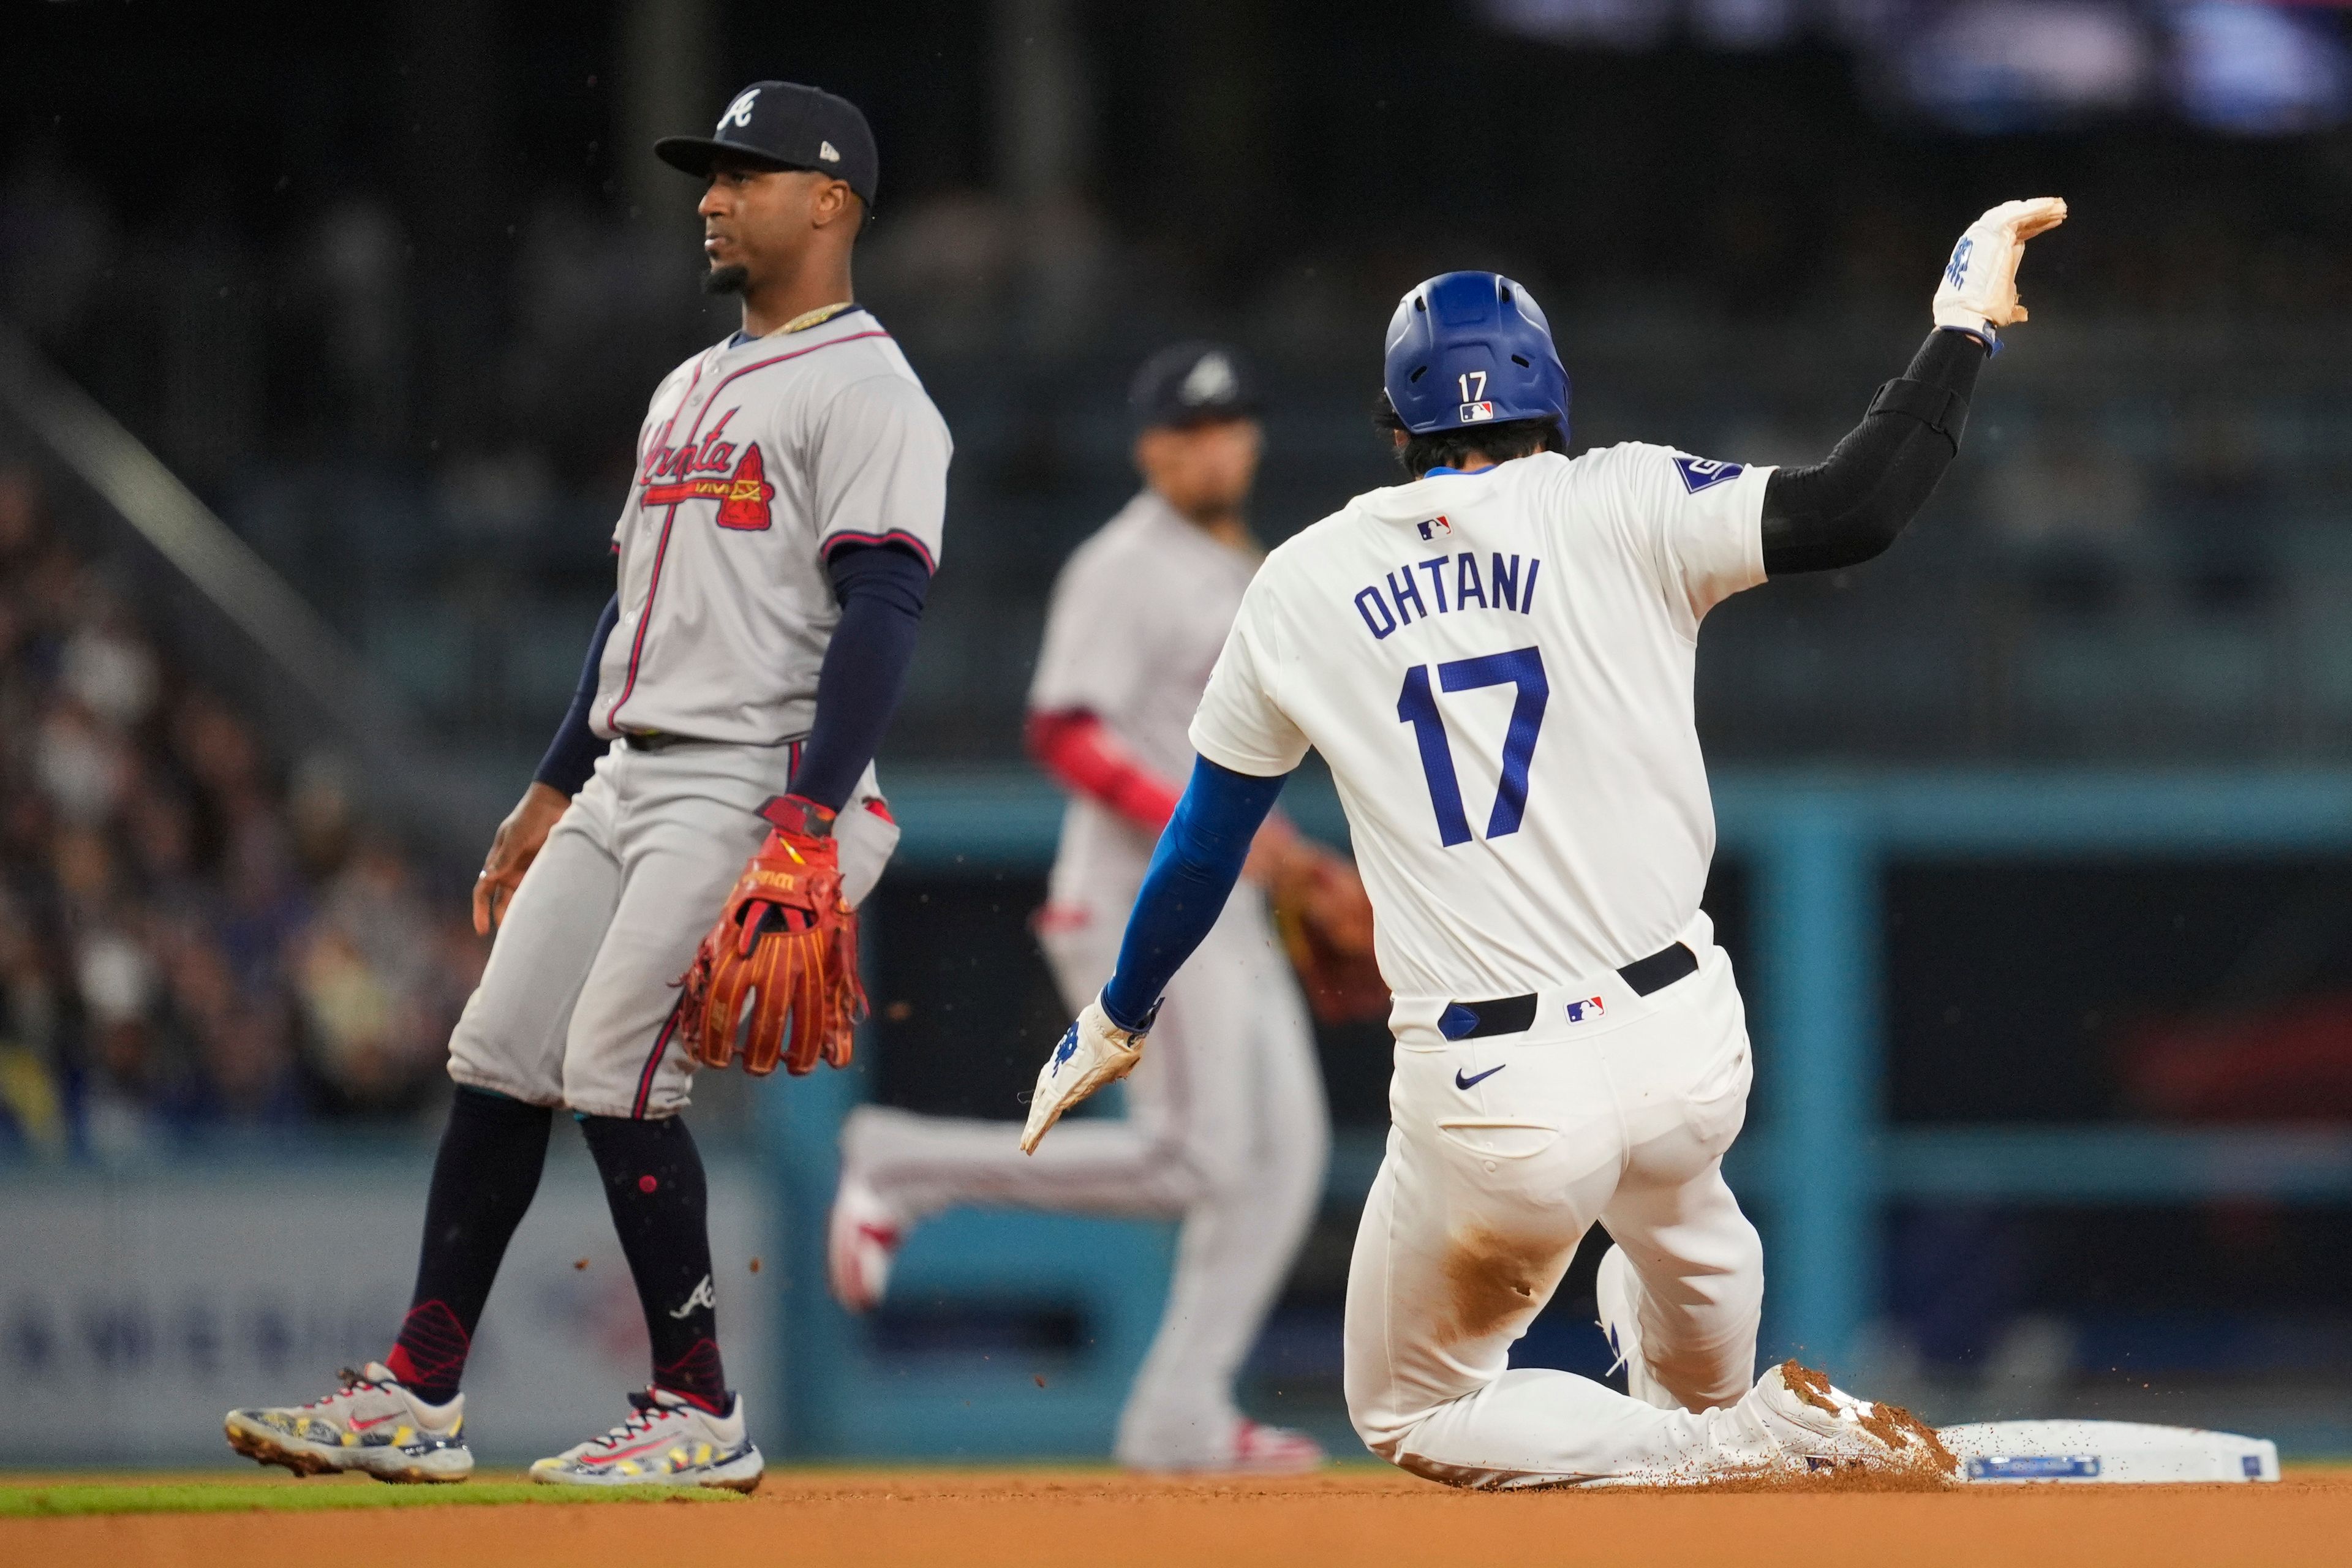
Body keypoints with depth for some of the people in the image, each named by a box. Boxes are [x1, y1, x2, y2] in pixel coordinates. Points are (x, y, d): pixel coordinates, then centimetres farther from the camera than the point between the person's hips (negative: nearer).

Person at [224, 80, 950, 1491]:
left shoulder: (863, 391, -8)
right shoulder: (693, 388, 22)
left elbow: (883, 607, -18)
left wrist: (811, 815, -27)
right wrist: (552, 793, 24)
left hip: (750, 786, -9)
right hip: (625, 780, 9)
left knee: (619, 1073, -14)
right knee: (499, 1058, 4)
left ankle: (701, 1415, -5)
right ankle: (418, 1398, 6)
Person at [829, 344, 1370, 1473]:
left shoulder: (1243, 579, 20)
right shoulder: (1125, 568, -9)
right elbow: (1064, 732, -20)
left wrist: (1303, 865, 19)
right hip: (1136, 903, -10)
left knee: (1284, 1155, 5)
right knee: (1193, 1160, -15)